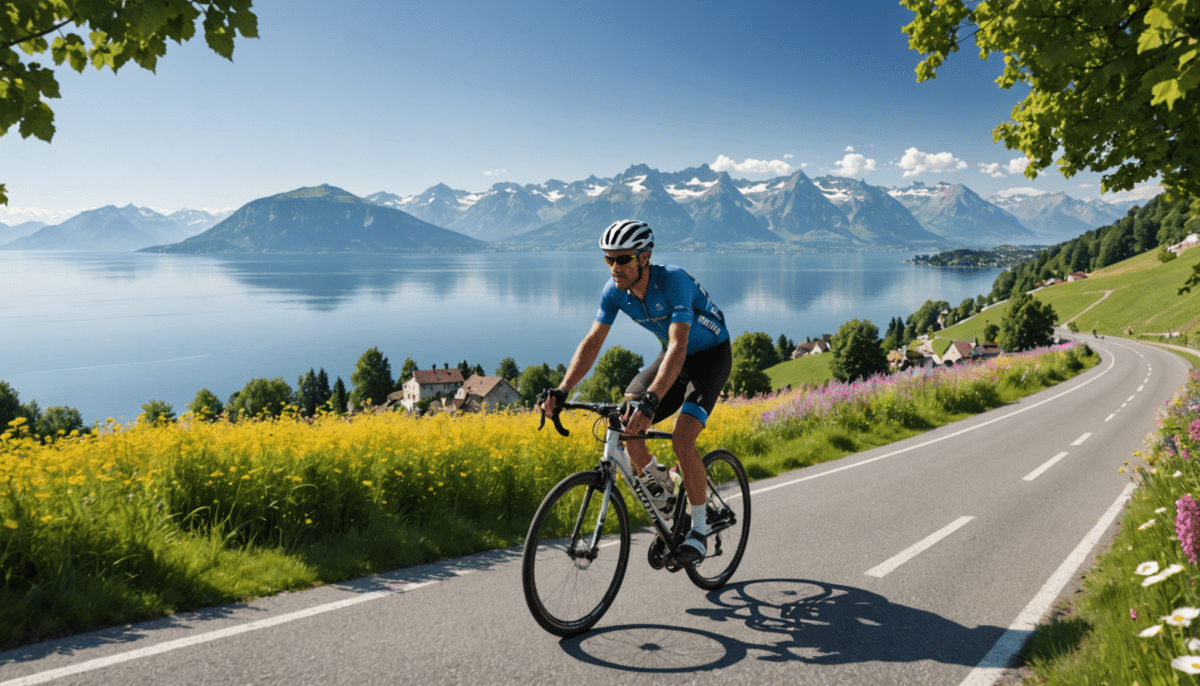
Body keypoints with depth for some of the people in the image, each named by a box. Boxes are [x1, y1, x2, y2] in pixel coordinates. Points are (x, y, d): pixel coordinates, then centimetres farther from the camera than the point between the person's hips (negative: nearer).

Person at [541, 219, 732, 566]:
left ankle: (699, 528, -2)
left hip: (710, 355, -6)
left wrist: (651, 400, -57)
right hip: (672, 354, 6)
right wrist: (562, 391, -30)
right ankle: (657, 482, 14)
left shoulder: (673, 281, -34)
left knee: (682, 441, -21)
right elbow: (592, 342, -16)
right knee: (624, 419, -14)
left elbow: (678, 348, -44)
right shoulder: (614, 290, -15)